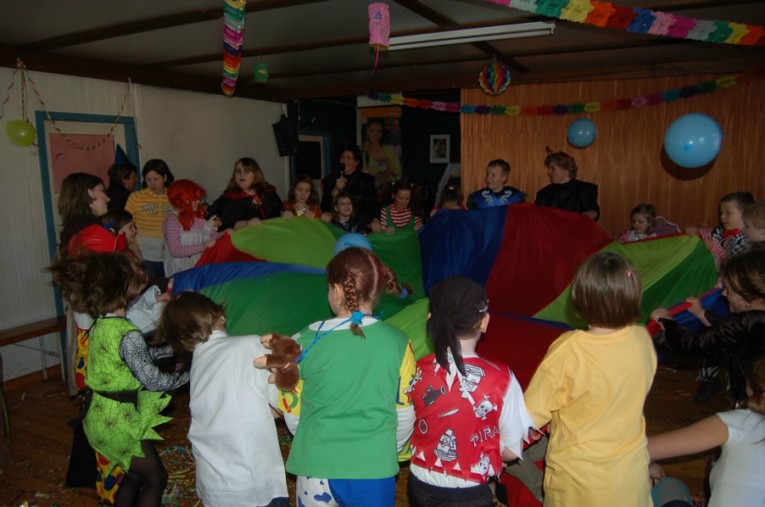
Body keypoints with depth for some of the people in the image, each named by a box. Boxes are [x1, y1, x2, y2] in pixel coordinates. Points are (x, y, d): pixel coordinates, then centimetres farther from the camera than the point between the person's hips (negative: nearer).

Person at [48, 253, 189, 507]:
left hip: (100, 417, 8)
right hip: (118, 421, -8)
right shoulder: (128, 335, -27)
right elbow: (153, 381, -22)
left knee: (135, 474, 25)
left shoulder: (100, 326, 1)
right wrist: (188, 373, -9)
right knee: (156, 478, 10)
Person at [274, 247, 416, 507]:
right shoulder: (397, 343, -11)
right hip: (374, 472, 0)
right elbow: (405, 417, 0)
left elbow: (292, 415, 0)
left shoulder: (307, 341, -12)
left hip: (315, 469, 0)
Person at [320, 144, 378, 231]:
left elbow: (372, 205, 5)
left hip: (360, 226, -1)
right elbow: (324, 207, 5)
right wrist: (335, 190, -7)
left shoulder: (367, 180, 7)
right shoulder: (331, 179, 11)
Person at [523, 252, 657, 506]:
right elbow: (635, 394, 3)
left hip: (579, 480, -4)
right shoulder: (643, 340, -15)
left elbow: (532, 415, -19)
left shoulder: (568, 350, -29)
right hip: (630, 476, 4)